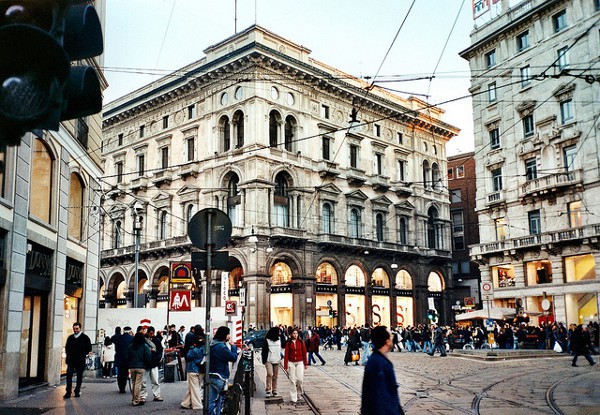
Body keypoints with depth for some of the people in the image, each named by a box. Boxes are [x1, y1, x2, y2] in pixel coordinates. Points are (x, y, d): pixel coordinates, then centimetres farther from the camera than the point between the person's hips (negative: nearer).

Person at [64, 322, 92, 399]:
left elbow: (89, 349, 1)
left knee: (79, 376, 4)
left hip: (80, 361, -2)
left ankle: (77, 391, 14)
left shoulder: (85, 338, 0)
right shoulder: (70, 338, 11)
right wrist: (68, 354, 4)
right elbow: (66, 347, 21)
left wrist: (82, 355, -9)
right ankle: (68, 392, -4)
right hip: (71, 360, 2)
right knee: (69, 375, -7)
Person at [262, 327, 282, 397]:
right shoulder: (267, 340, -3)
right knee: (269, 374, -17)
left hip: (276, 361, 4)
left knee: (275, 376, 7)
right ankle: (268, 390, -12)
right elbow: (264, 351, -2)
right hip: (269, 361, -4)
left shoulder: (279, 340, 9)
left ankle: (274, 390, 15)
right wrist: (264, 360, -6)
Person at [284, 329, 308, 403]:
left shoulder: (301, 342, 2)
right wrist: (285, 365, -4)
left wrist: (306, 363, 4)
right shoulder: (288, 343, 0)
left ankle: (299, 388, 23)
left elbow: (304, 353, 5)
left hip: (300, 362, 1)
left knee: (300, 379, -10)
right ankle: (294, 398, 6)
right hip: (291, 363, 0)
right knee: (292, 380, -1)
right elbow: (286, 354, -1)